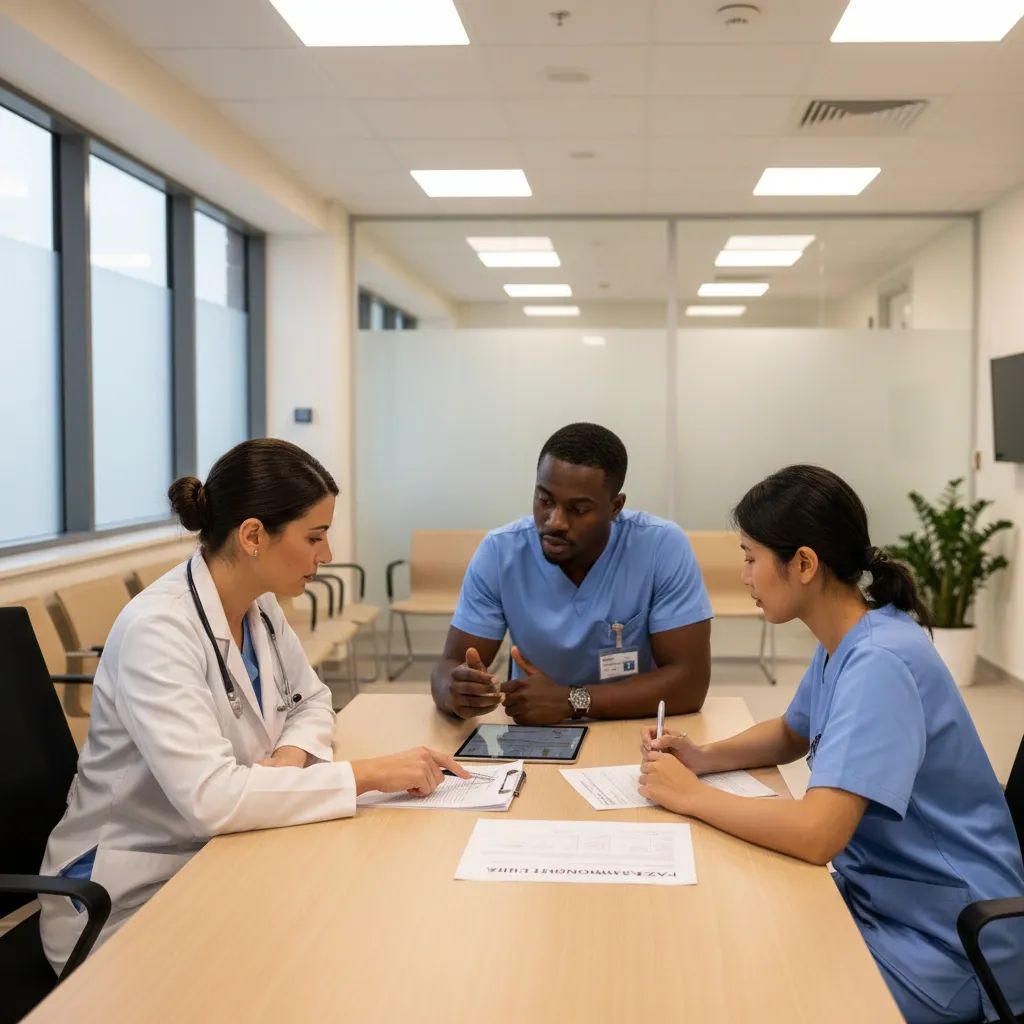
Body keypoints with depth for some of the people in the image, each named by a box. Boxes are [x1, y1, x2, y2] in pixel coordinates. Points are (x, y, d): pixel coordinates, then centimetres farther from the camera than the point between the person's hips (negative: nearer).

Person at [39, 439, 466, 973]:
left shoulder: (261, 609, -1)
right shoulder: (157, 630, -26)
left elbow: (313, 702, 12)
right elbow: (210, 796, -35)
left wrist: (293, 753, -11)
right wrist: (369, 774, -30)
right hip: (128, 903, -7)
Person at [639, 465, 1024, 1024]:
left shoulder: (880, 663, -27)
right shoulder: (843, 642, 2)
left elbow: (816, 833, -35)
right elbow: (791, 736, 20)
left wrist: (692, 795, -19)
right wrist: (703, 758, 2)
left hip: (943, 944, -8)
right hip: (879, 896, 8)